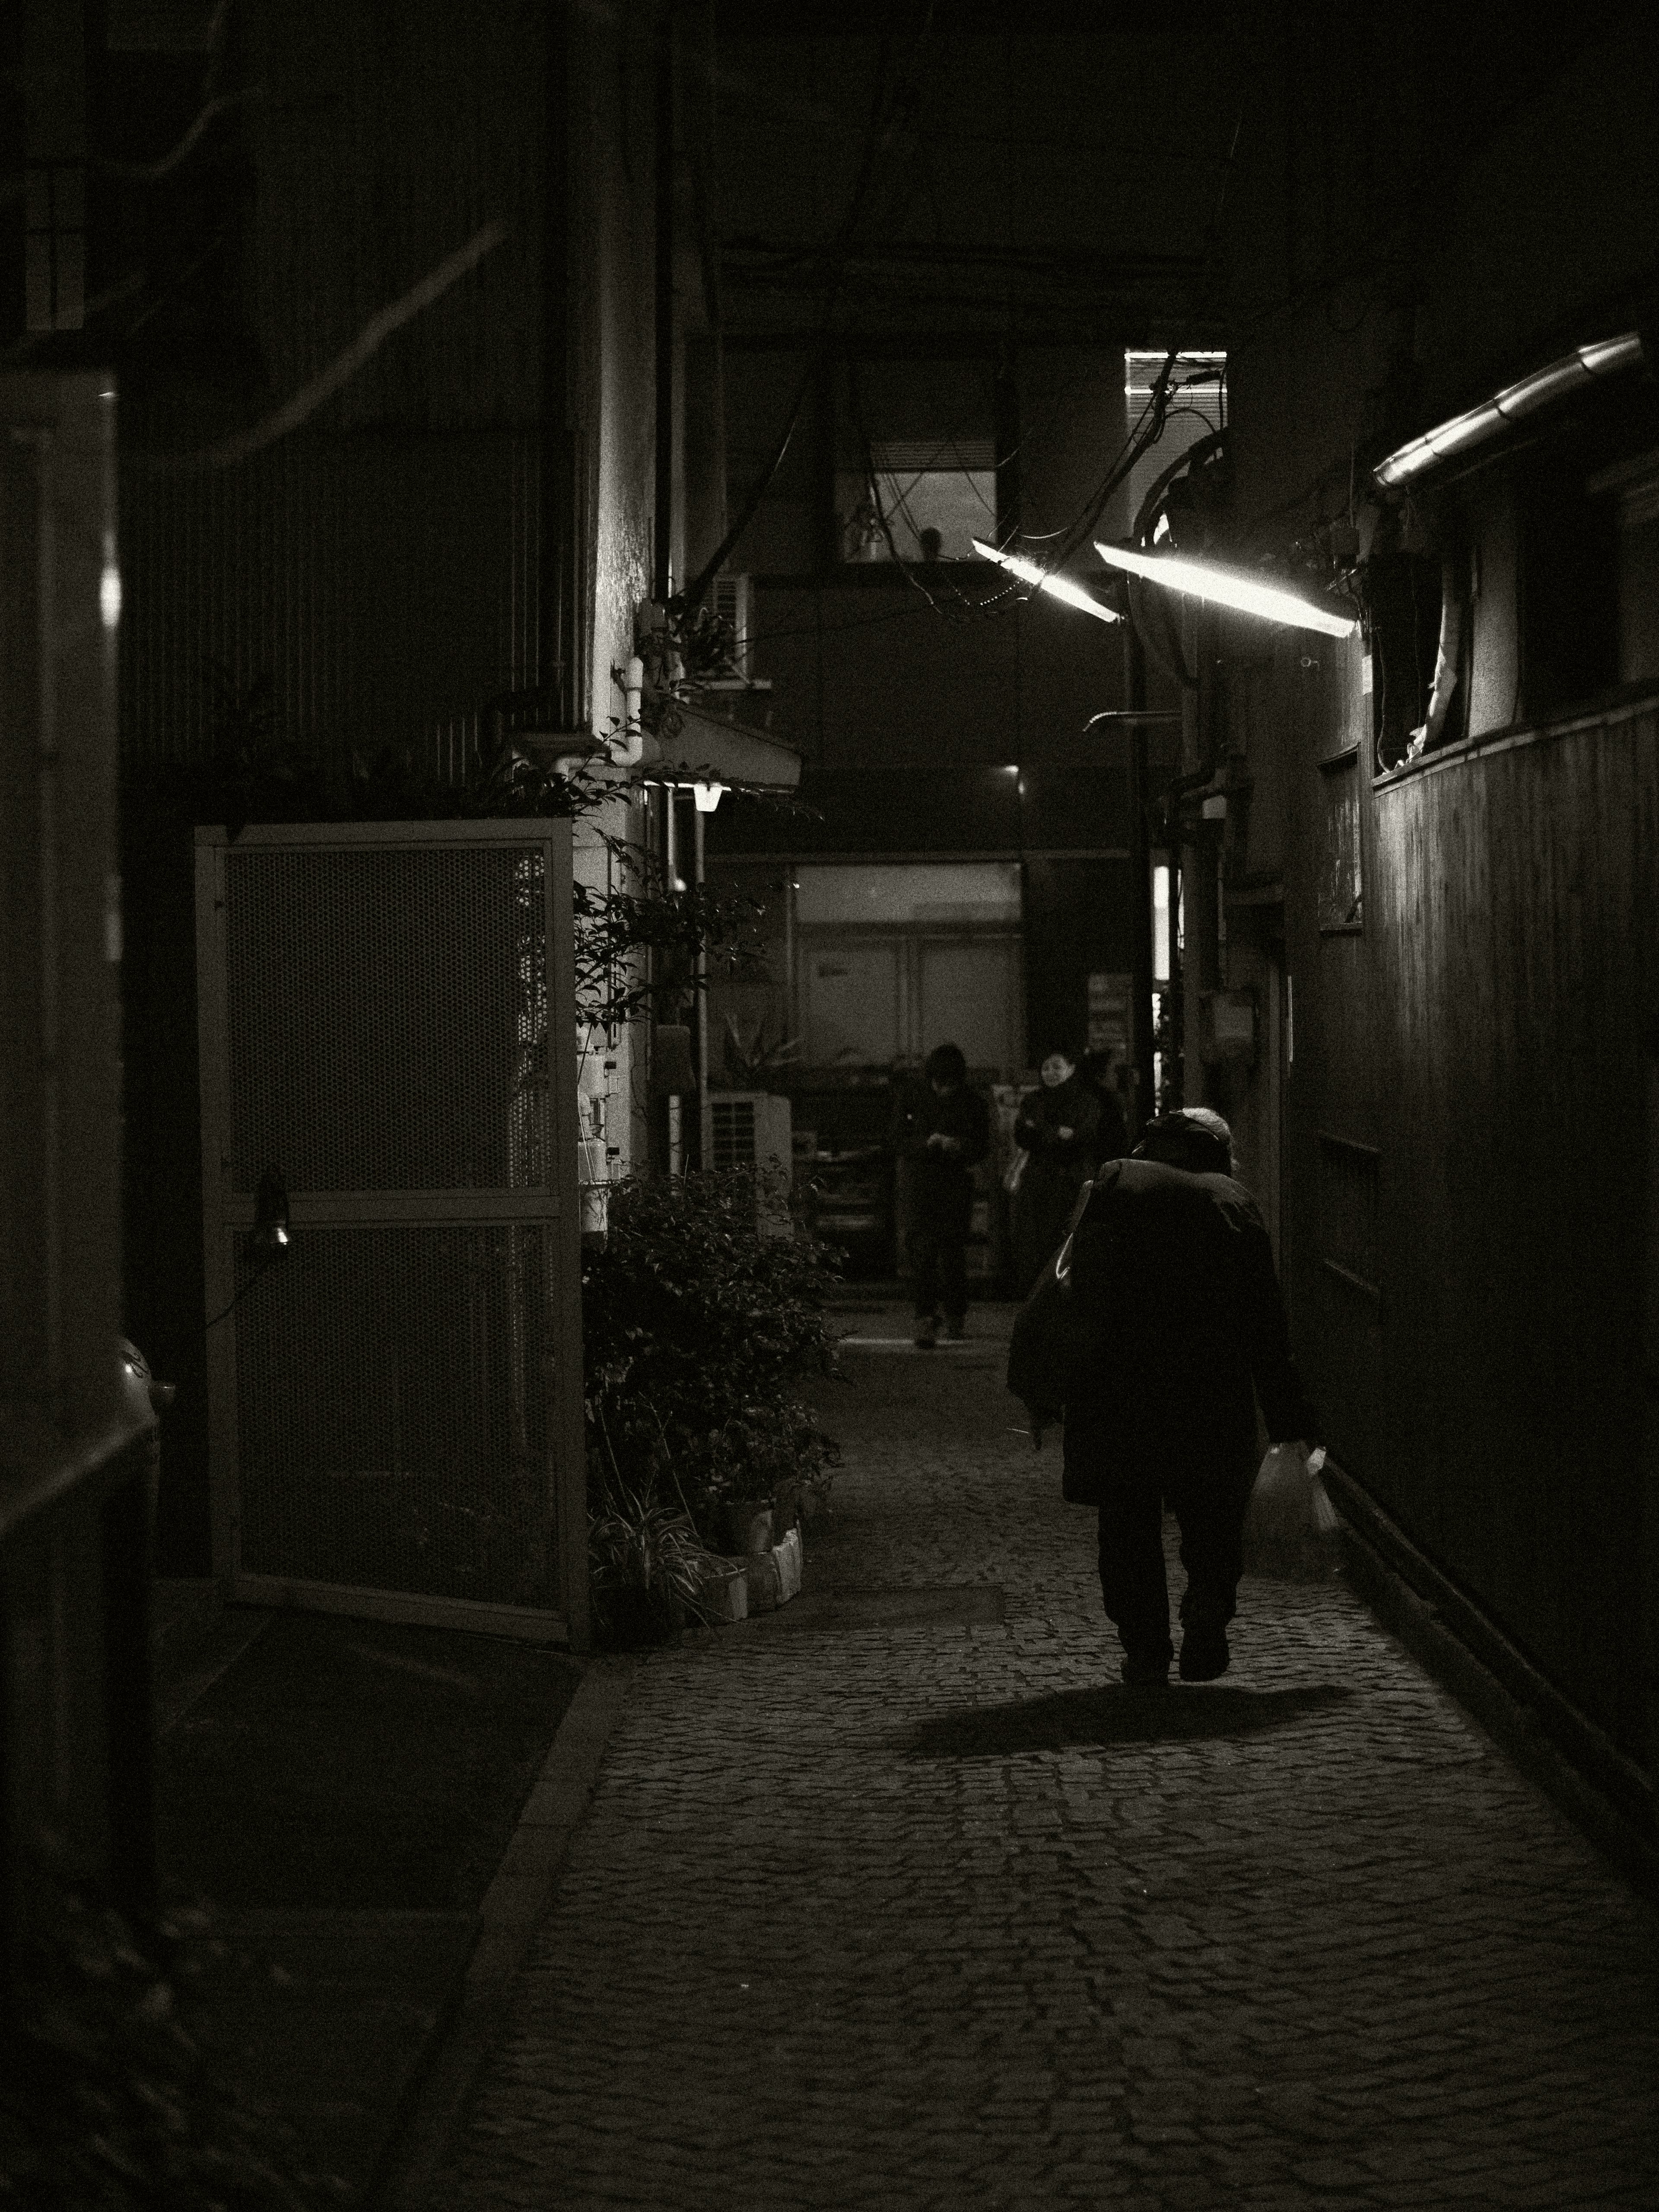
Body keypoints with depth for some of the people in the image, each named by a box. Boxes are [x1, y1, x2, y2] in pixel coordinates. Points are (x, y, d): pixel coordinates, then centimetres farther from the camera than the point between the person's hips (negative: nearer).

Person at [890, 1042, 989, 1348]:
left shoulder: (973, 1104, 3)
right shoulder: (914, 1103, 2)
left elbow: (983, 1146, 4)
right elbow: (900, 1144, 2)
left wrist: (960, 1147, -18)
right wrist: (927, 1144, -18)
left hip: (959, 1187, 1)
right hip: (924, 1185, -1)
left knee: (955, 1254, 4)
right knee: (924, 1254, -12)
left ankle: (956, 1316, 19)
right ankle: (926, 1319, -16)